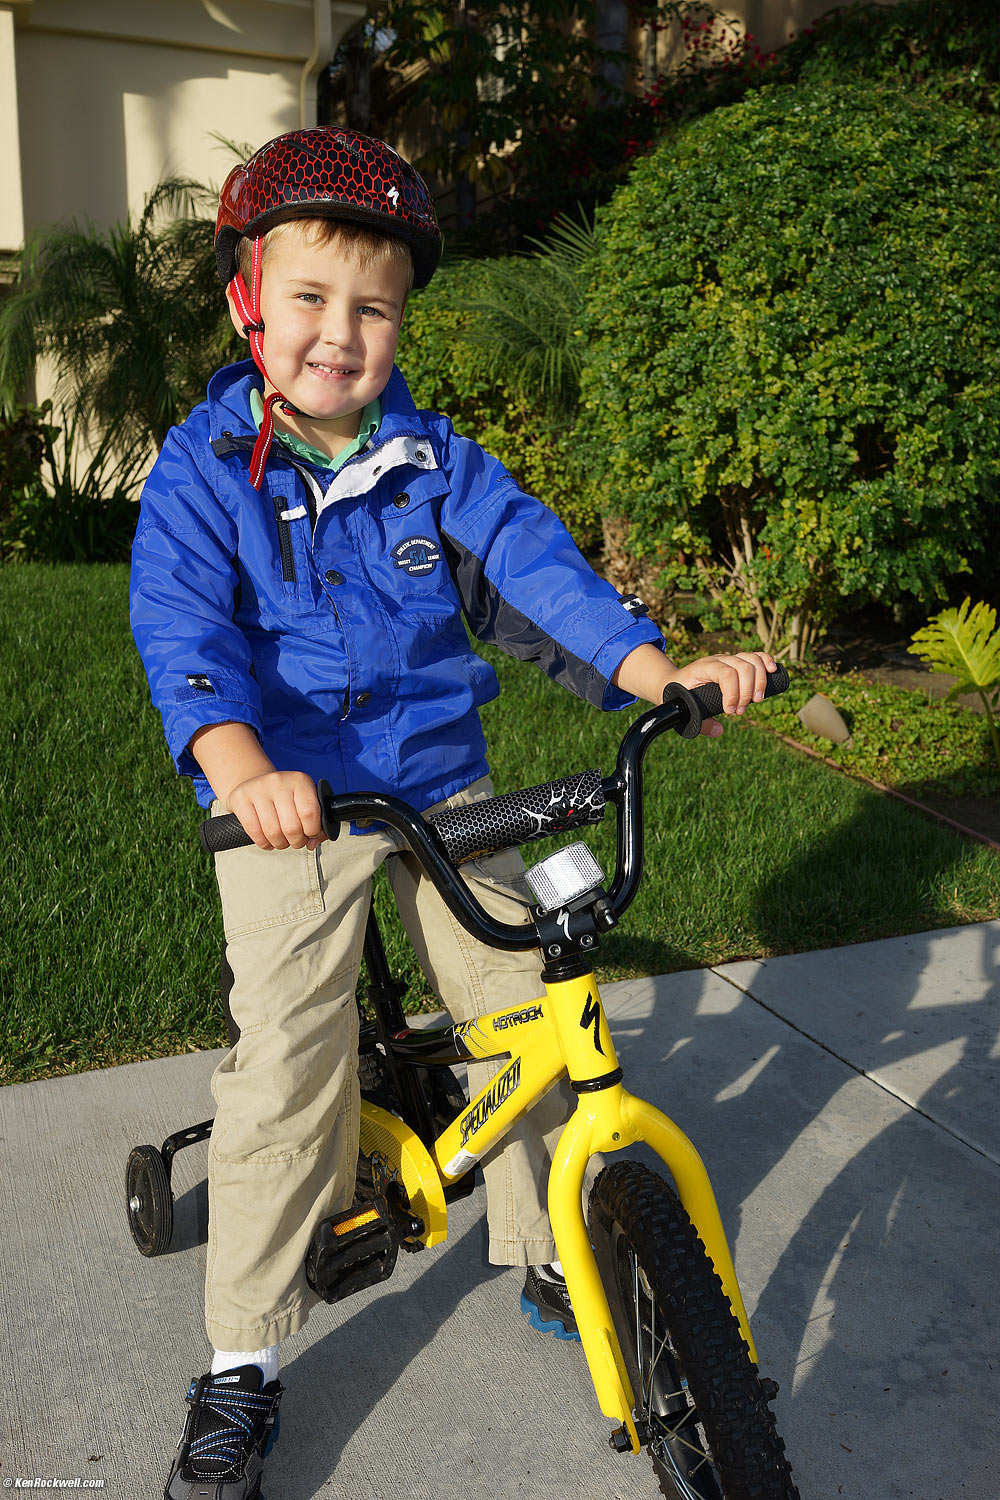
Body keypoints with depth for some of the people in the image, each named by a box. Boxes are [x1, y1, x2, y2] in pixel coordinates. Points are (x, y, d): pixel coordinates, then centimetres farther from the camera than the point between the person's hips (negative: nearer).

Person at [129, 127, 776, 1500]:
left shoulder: (433, 461, 2)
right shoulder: (202, 473, -6)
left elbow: (531, 561, -10)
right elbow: (182, 627, -21)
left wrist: (655, 667, -26)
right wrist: (237, 762, -42)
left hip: (444, 785, 3)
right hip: (289, 807, -3)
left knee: (524, 1022, 7)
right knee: (285, 1075, -9)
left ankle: (546, 1256, 32)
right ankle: (242, 1364, 11)